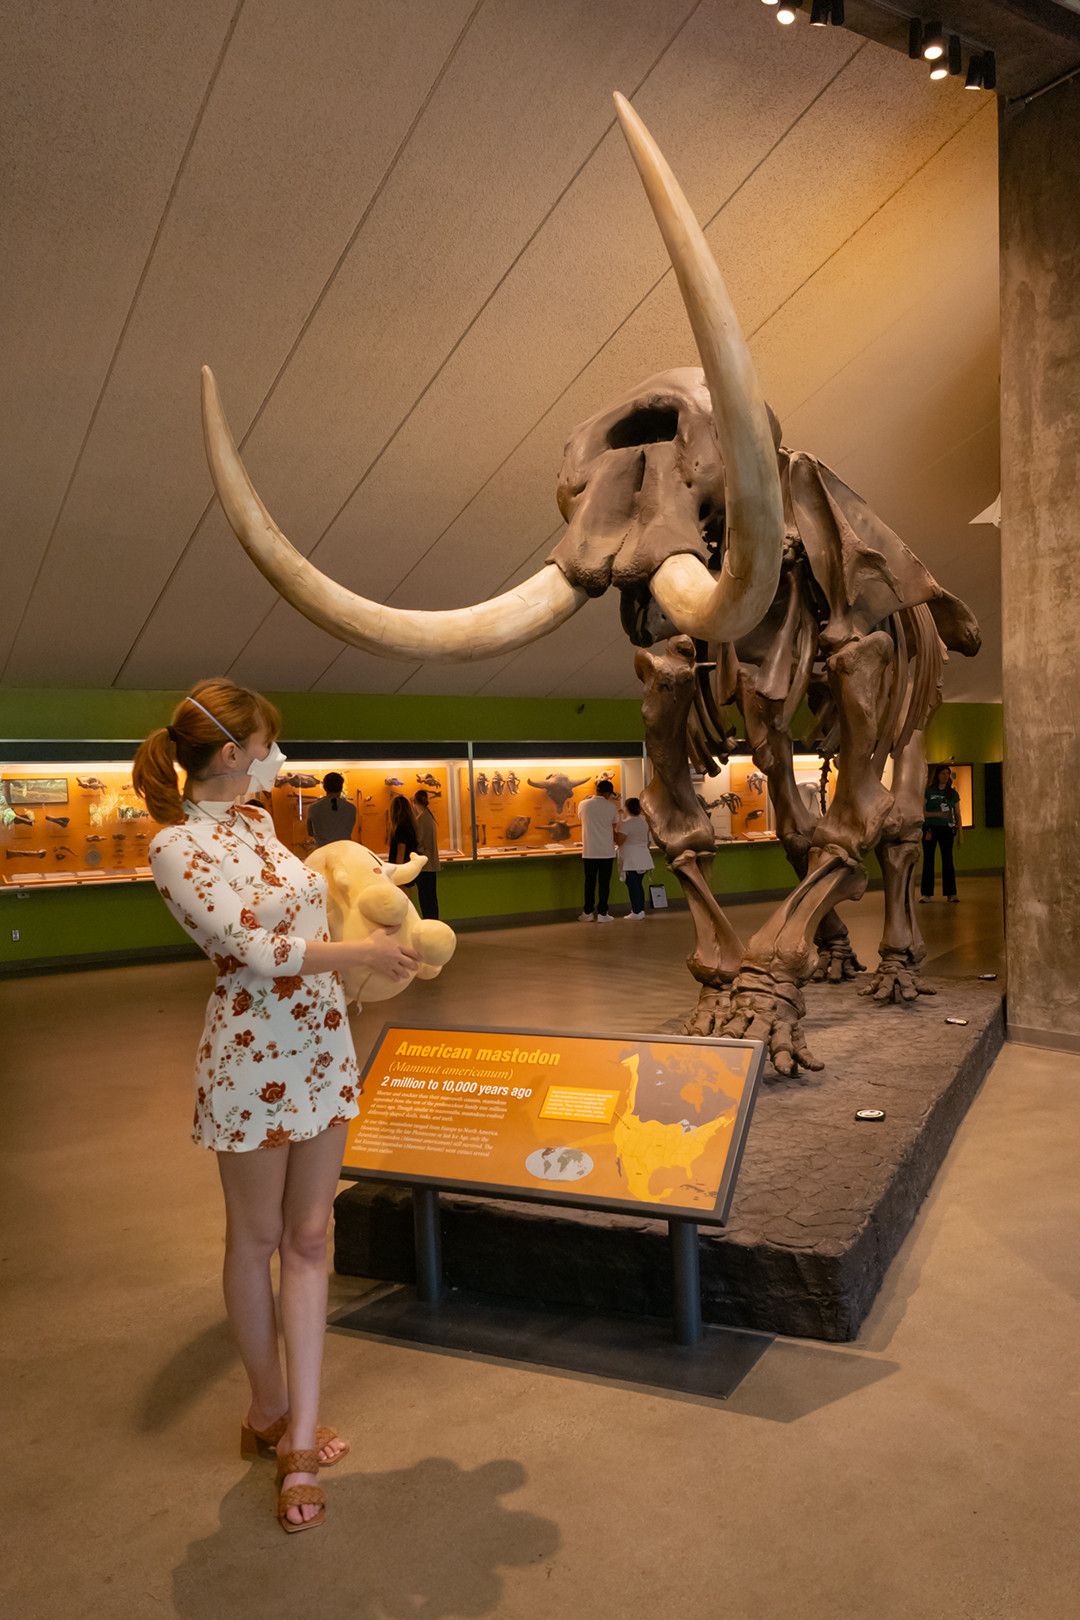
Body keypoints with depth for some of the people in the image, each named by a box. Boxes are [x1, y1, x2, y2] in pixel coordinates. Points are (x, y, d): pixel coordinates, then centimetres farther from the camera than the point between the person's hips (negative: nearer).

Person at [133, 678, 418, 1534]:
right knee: (257, 1239, 13)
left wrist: (378, 920, 12)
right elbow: (260, 954, -23)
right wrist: (363, 949, -14)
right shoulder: (177, 846, -16)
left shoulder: (256, 821, 7)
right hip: (253, 1056, -7)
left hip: (324, 1047, 7)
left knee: (310, 1237, 10)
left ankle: (301, 1436, 20)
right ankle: (271, 1408, 35)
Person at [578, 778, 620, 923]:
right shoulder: (612, 807, -5)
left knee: (590, 883, 10)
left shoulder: (583, 805, -1)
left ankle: (588, 913, 14)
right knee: (604, 883, 4)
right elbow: (613, 826, 6)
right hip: (606, 851, -2)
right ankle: (602, 913, 7)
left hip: (589, 852, 2)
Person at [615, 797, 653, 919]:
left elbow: (619, 841, -16)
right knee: (638, 884, 13)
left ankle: (637, 912, -5)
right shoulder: (643, 822, 12)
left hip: (631, 861, -8)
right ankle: (641, 910, 15)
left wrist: (614, 830, -2)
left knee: (632, 885, -5)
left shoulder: (626, 823, -14)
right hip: (643, 859, 8)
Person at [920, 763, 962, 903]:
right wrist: (937, 814, -15)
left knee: (948, 860, 1)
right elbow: (922, 812, -2)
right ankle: (926, 893, 4)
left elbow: (958, 814, 11)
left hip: (947, 829, 2)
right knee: (928, 860, 0)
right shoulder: (928, 791, 1)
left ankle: (951, 893, 4)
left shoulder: (953, 793, 9)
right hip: (930, 828, -2)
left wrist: (960, 831, 3)